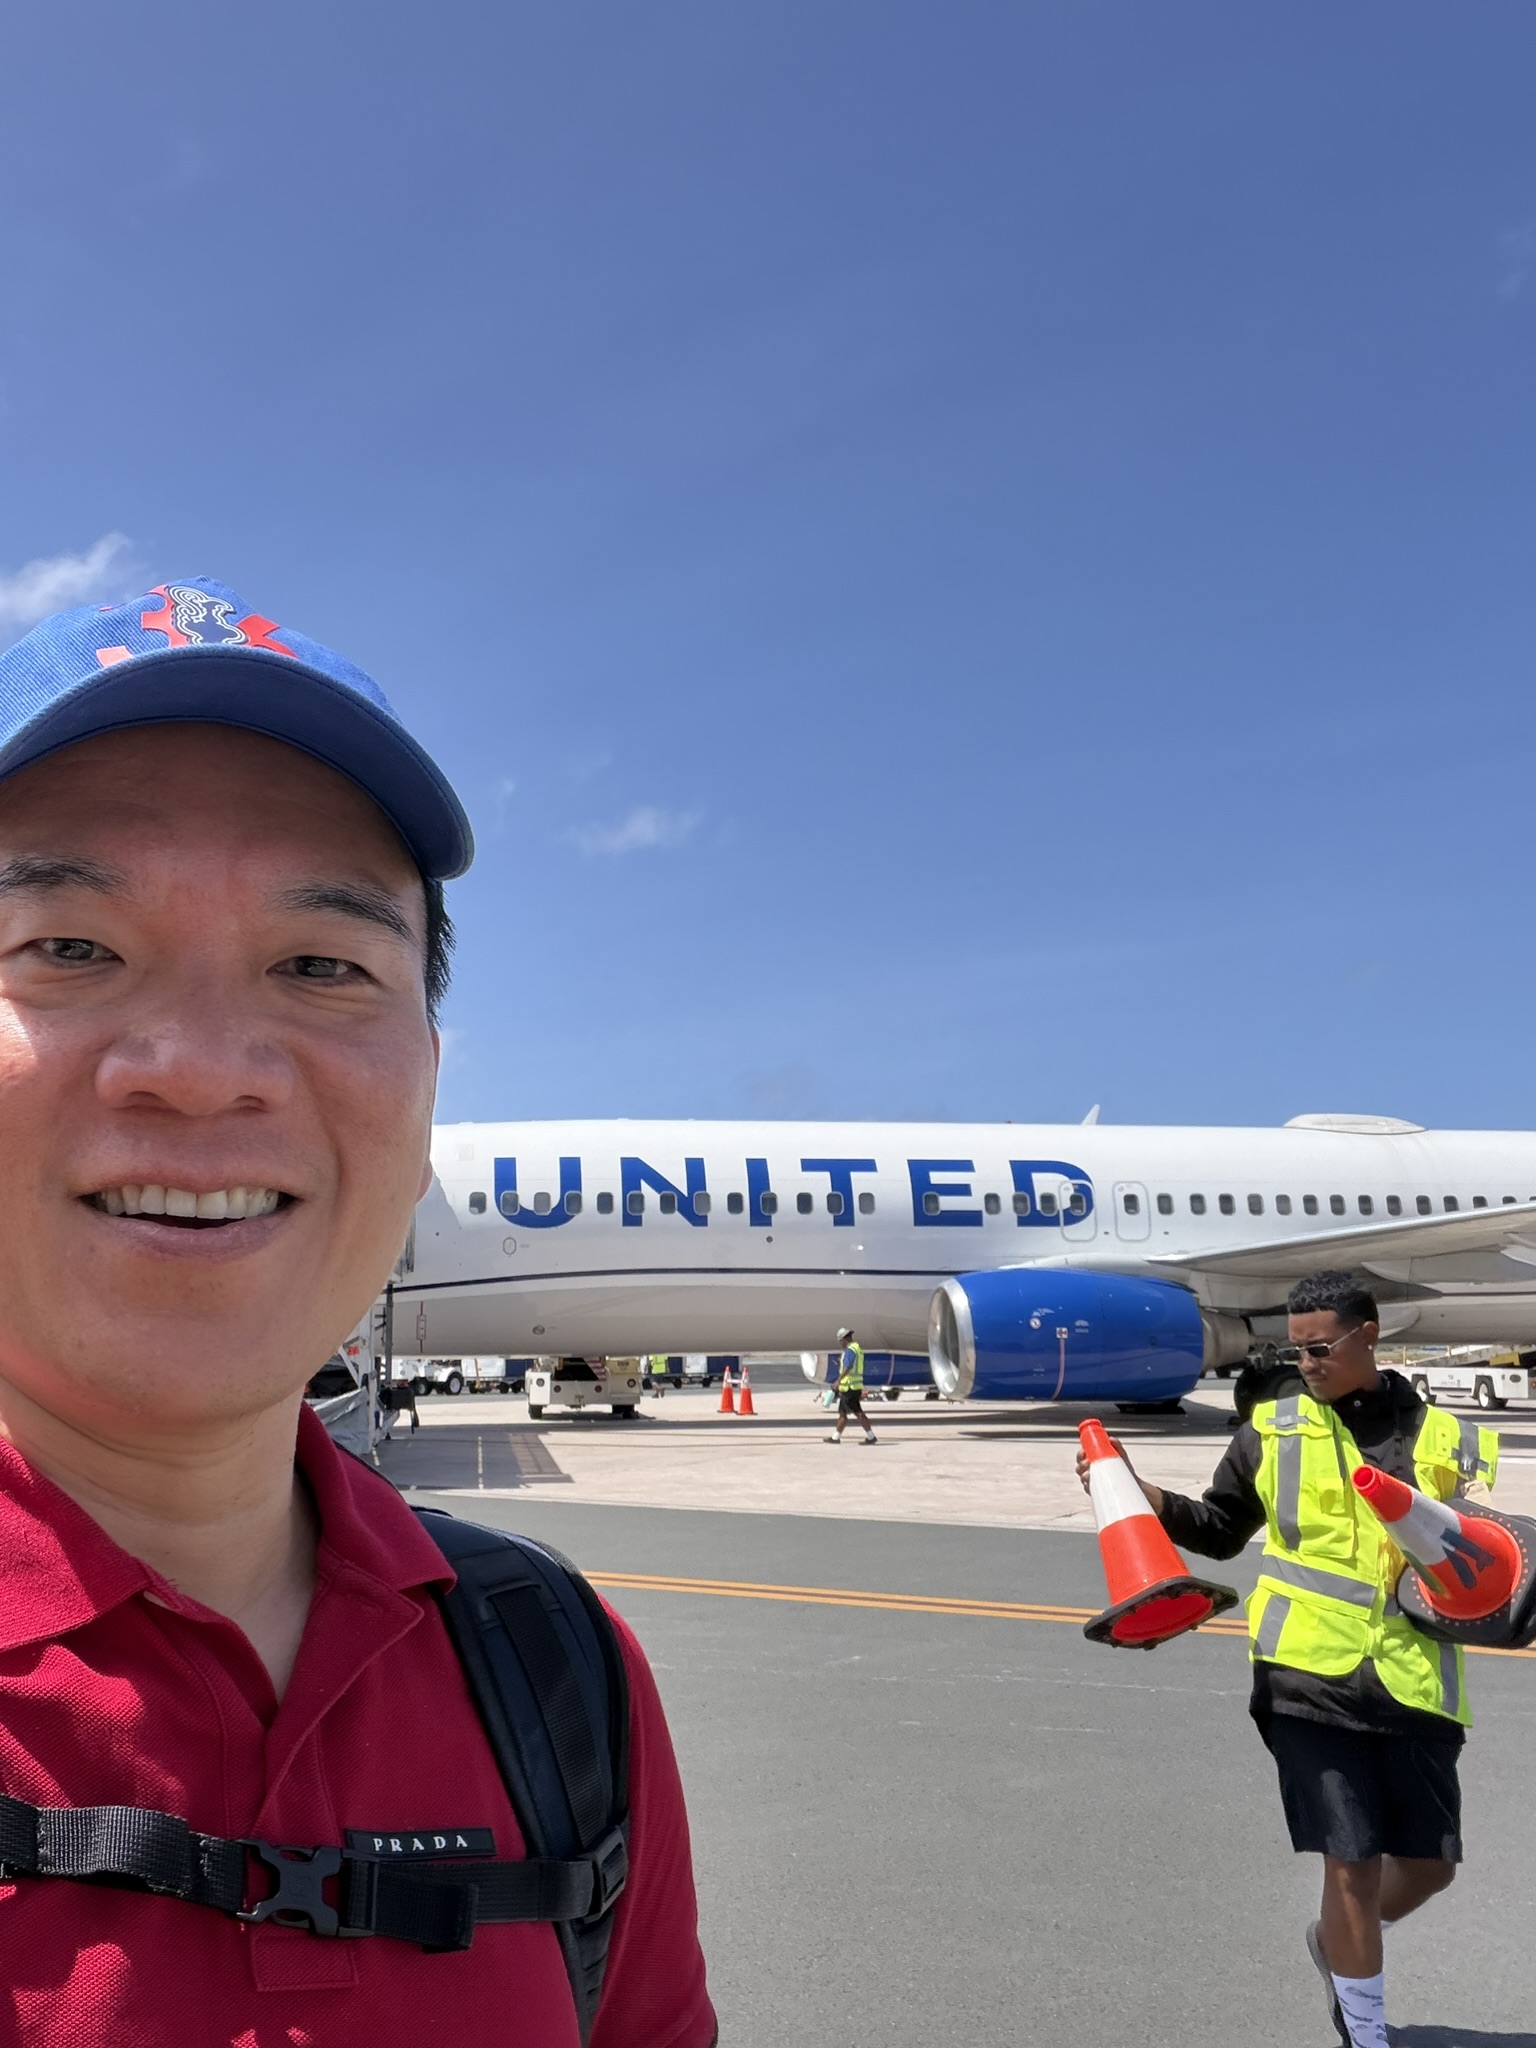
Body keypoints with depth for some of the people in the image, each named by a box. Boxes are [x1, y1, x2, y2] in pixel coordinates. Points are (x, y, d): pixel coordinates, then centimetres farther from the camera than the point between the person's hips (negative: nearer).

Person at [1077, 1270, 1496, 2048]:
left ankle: (1338, 1943, 43)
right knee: (1352, 1865, 0)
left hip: (1411, 1684, 2)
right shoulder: (1274, 1425, 3)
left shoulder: (1442, 1437, 4)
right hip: (1309, 1676, -2)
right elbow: (1219, 1530, 12)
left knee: (1428, 1864, 11)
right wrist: (1132, 1487, -1)